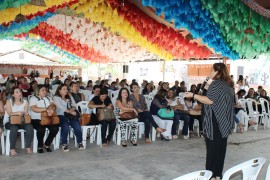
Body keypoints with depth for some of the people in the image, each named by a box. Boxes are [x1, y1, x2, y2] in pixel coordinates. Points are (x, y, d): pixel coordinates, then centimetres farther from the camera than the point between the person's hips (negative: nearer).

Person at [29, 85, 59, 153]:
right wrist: (46, 109, -23)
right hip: (36, 119, -5)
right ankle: (40, 146, -7)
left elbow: (53, 105, 3)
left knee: (55, 128, -21)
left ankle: (46, 144, 1)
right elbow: (34, 109, -16)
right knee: (41, 129, -34)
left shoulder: (48, 98, 19)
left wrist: (51, 109, -22)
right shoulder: (33, 99, 1)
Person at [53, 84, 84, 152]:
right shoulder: (56, 98, 8)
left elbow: (74, 105, 12)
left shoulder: (70, 97, 25)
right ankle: (64, 144, -22)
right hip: (61, 116, -4)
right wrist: (70, 112, -16)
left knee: (77, 125, -25)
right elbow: (60, 107, -8)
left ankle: (80, 142, -11)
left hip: (70, 115, 4)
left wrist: (72, 109, -12)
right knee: (65, 126, -34)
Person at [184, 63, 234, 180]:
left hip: (215, 122, -9)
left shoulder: (216, 84, -14)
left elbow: (210, 100, -21)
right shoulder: (228, 84, 14)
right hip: (223, 122, 9)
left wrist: (193, 95, -16)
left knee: (212, 148, -1)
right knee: (220, 148, 11)